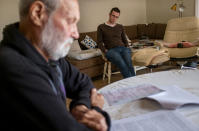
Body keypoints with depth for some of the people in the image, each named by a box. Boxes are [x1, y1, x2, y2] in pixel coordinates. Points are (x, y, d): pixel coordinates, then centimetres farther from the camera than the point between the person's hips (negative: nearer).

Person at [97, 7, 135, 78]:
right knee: (123, 65, -34)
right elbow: (99, 42, 7)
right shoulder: (101, 27, 12)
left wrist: (127, 47, 8)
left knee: (129, 64, -31)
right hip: (111, 50, -3)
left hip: (123, 48, 3)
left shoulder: (120, 27, 23)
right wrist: (105, 51, -7)